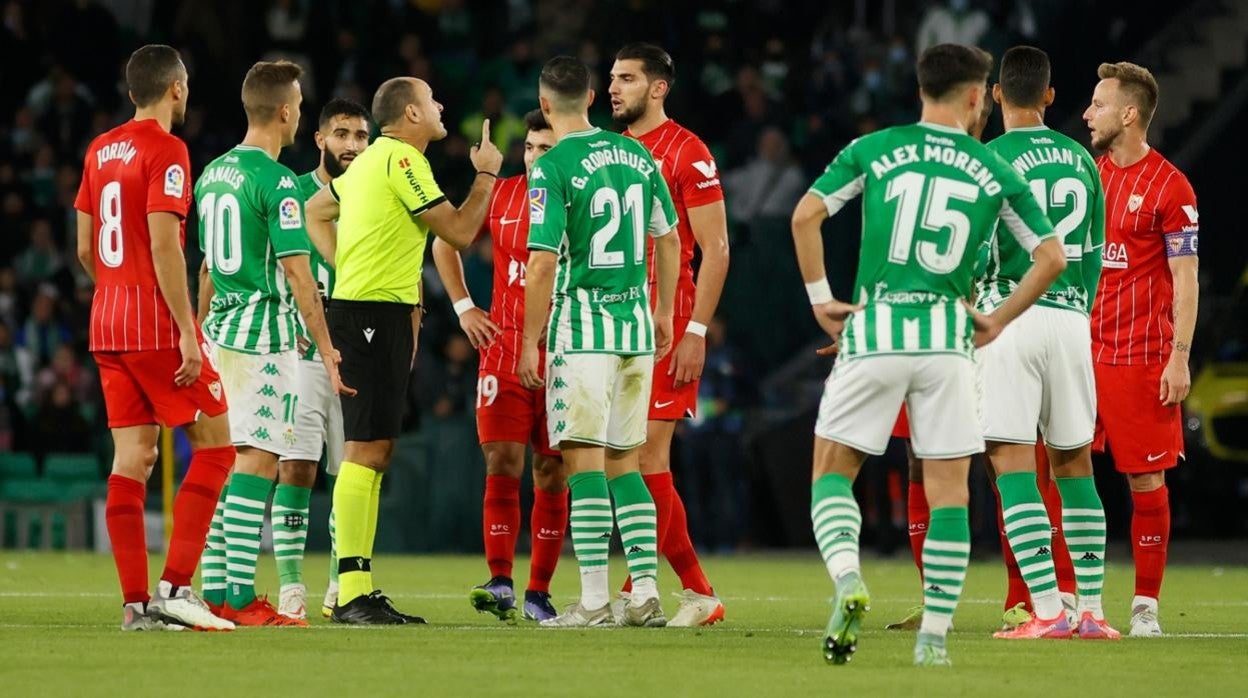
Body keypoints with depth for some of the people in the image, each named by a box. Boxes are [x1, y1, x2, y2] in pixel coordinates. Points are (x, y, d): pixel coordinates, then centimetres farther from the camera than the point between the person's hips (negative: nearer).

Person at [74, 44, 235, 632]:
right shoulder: (166, 151, -11)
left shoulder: (99, 151, 12)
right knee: (214, 445, 1)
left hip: (108, 323, 7)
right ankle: (175, 585, -8)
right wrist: (187, 330, -18)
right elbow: (163, 244, -18)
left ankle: (136, 603, 2)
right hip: (157, 325, -7)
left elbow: (84, 247, 15)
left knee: (131, 457, 6)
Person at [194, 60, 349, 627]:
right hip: (264, 339, -8)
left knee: (220, 462, 10)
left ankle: (215, 594, 9)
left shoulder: (212, 175, 13)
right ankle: (240, 599, -13)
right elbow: (297, 273, -16)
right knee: (257, 461, -9)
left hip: (221, 332, 8)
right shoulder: (276, 181, -13)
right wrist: (326, 348, -13)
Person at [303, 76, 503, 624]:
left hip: (360, 309, 10)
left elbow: (315, 212, 29)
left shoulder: (373, 159, 18)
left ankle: (359, 591, 11)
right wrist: (486, 174, 3)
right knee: (365, 449, -12)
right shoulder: (402, 159, -12)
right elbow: (459, 232, -11)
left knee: (375, 451, 10)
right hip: (376, 315, -10)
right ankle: (351, 592, -16)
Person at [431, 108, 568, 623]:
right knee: (501, 465, -10)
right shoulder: (500, 195, 5)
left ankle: (539, 592, 9)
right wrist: (463, 306, 11)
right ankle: (500, 584, -14)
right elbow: (445, 243, 19)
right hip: (504, 353, 1)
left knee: (552, 476, 3)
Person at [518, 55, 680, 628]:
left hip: (582, 327, -6)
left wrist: (530, 342, -7)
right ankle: (646, 594, 8)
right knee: (624, 461, 12)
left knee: (584, 457, -5)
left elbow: (544, 265, -14)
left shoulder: (552, 168, -10)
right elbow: (668, 239, 16)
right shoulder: (636, 154, 9)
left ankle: (594, 599, -9)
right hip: (636, 323, 6)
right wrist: (663, 313, 25)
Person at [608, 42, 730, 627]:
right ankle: (697, 591, 11)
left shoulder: (687, 153, -6)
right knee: (641, 460, 5)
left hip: (667, 327, -7)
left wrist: (695, 331, -15)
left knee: (647, 456, -10)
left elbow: (715, 249, -9)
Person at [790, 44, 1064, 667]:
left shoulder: (874, 149, 5)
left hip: (873, 331, 0)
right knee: (948, 490, 6)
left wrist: (819, 297, 6)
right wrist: (999, 320, 15)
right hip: (947, 336, 0)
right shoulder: (994, 172, 7)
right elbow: (1051, 257, 7)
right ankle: (935, 636, 2)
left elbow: (805, 216, -2)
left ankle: (848, 580, -16)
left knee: (832, 473, 11)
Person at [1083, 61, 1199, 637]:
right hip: (1082, 350, 5)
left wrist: (1180, 358, -15)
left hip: (1142, 359, -5)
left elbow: (1186, 279, -8)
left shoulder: (1170, 188, -7)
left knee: (1145, 480, 0)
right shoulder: (1090, 175, 11)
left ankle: (1146, 604, 7)